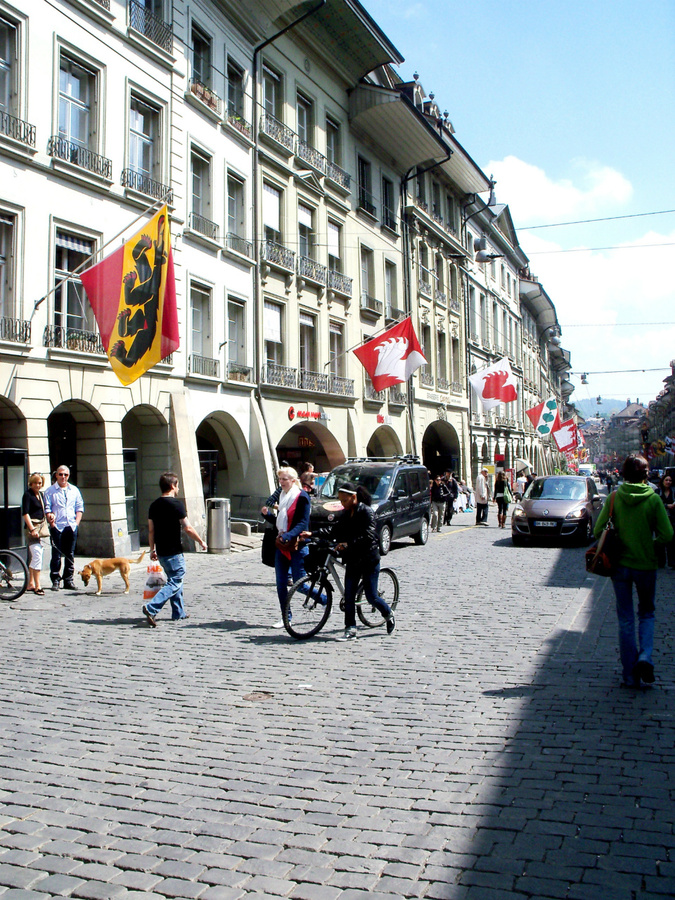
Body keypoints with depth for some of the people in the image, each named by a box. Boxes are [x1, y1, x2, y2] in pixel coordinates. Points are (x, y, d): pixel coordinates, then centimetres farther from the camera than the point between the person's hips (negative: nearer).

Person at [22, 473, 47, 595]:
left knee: (33, 557, 13)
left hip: (41, 527, 8)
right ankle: (37, 586, -13)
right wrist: (32, 529, -21)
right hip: (32, 527, -8)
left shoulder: (41, 495, 15)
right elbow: (25, 513, -15)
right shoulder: (27, 495, -8)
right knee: (37, 556, -13)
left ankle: (31, 584, 20)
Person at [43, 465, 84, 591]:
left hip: (71, 527, 3)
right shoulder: (50, 491, 3)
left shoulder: (74, 490, 14)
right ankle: (55, 580, 4)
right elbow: (47, 508, -2)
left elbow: (80, 508, 15)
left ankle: (69, 580, 13)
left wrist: (77, 522, 3)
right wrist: (50, 520, -16)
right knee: (56, 554, -3)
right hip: (57, 527, -3)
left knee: (70, 554, 7)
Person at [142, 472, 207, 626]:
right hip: (174, 552, -8)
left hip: (161, 552, 8)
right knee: (175, 582, -3)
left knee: (174, 580, 20)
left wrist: (152, 549, 20)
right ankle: (151, 609, -17)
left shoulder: (154, 505, 7)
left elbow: (151, 530, 11)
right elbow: (188, 528, -14)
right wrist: (201, 542, -1)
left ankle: (179, 613, 25)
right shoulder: (176, 504, -14)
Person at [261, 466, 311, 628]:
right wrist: (267, 514, 0)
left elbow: (303, 523, -17)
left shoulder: (302, 496, -10)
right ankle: (285, 618, 15)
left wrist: (289, 535, -31)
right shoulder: (282, 496, 14)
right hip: (281, 544, 7)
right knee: (281, 584, 5)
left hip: (297, 544, -7)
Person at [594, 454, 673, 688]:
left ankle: (630, 675, 12)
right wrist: (650, 541, 7)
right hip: (646, 564, -1)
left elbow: (598, 530, -7)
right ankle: (645, 656, -2)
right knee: (646, 613, 20)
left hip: (620, 564, 1)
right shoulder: (653, 499, -11)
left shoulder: (614, 498, -7)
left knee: (625, 619, 10)